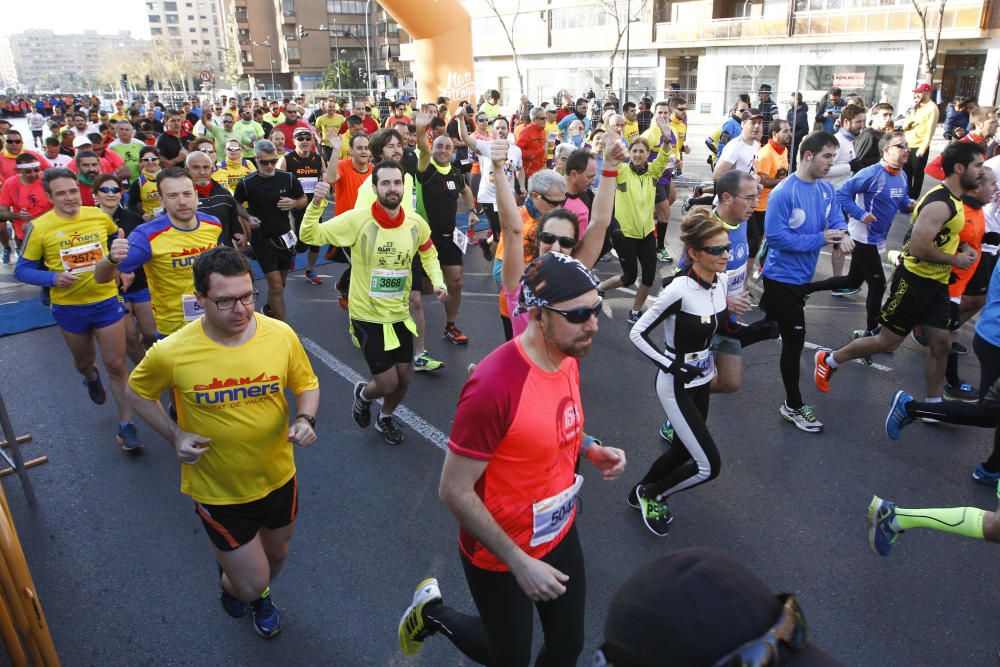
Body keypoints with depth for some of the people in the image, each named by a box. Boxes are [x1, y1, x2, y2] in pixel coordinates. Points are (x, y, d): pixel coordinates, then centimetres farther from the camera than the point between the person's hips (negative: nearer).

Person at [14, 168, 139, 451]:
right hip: (69, 307, 0)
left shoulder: (100, 216, -6)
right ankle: (91, 378, 59)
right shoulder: (39, 228, -12)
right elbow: (21, 270, -5)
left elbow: (118, 237, 16)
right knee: (84, 360, 22)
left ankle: (126, 425, 7)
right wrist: (53, 278, -23)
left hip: (106, 301, 0)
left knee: (116, 364, -1)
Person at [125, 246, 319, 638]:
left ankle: (260, 596, 64)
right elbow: (138, 392, 0)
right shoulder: (172, 353, -21)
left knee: (277, 554, 27)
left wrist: (305, 419, -20)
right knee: (251, 583, 6)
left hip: (278, 477, 3)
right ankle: (229, 579, 45)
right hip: (217, 490, -3)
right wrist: (174, 435, -13)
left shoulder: (281, 335, -17)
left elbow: (306, 383, 0)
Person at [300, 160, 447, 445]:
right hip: (367, 316, -4)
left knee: (404, 378, 14)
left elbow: (428, 251, 14)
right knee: (388, 383, -3)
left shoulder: (416, 223, -7)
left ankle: (385, 418, 46)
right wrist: (316, 204, -35)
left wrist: (437, 280, -2)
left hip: (400, 314, 4)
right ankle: (363, 394, 35)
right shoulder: (358, 219, -19)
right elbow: (309, 235, -18)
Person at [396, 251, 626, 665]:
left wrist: (593, 451, -7)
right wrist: (519, 564, -23)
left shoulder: (569, 360, -6)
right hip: (502, 556, -7)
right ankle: (433, 612, 38)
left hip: (560, 534, 7)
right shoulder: (495, 384, -32)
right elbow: (455, 491, -25)